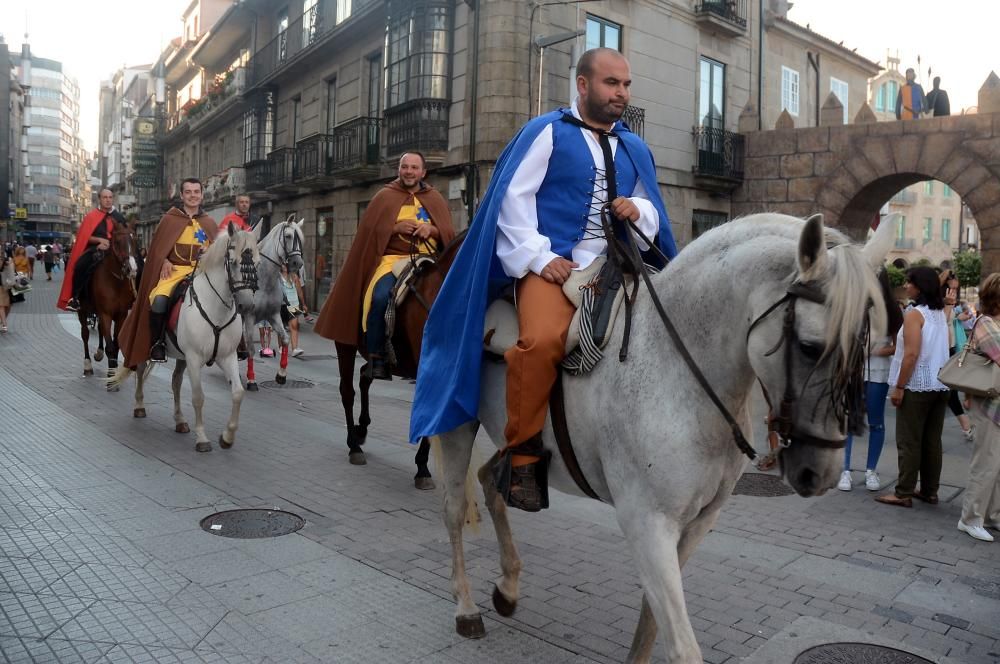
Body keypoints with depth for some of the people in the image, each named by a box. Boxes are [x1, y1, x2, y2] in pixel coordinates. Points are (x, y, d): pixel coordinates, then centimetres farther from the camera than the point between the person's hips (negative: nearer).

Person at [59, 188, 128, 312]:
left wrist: (109, 244, -7)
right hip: (95, 249, -2)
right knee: (79, 265, -31)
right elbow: (85, 236, 1)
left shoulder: (119, 217, 12)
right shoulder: (91, 216, 6)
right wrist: (100, 240, -16)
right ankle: (75, 297, -17)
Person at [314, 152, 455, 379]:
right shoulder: (385, 197, 12)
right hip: (392, 257, -2)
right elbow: (369, 230, 5)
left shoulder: (435, 199, 18)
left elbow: (449, 233, 15)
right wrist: (396, 227, -11)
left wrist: (432, 229, -7)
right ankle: (376, 357, -19)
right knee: (380, 297, -31)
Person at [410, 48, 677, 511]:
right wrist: (539, 257, -13)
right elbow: (514, 197, -3)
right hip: (551, 264, -6)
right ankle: (522, 456, -16)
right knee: (543, 341, -33)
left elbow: (653, 213, 23)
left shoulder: (635, 149, 21)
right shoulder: (547, 131, 5)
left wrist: (639, 210, -1)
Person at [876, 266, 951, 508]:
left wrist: (899, 386, -16)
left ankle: (904, 494, 3)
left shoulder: (914, 314, -13)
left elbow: (911, 354, -19)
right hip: (939, 385, 8)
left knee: (909, 442, -2)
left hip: (917, 386, -8)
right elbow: (937, 350, 16)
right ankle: (929, 491, 19)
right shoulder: (941, 314, 10)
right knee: (932, 441, 12)